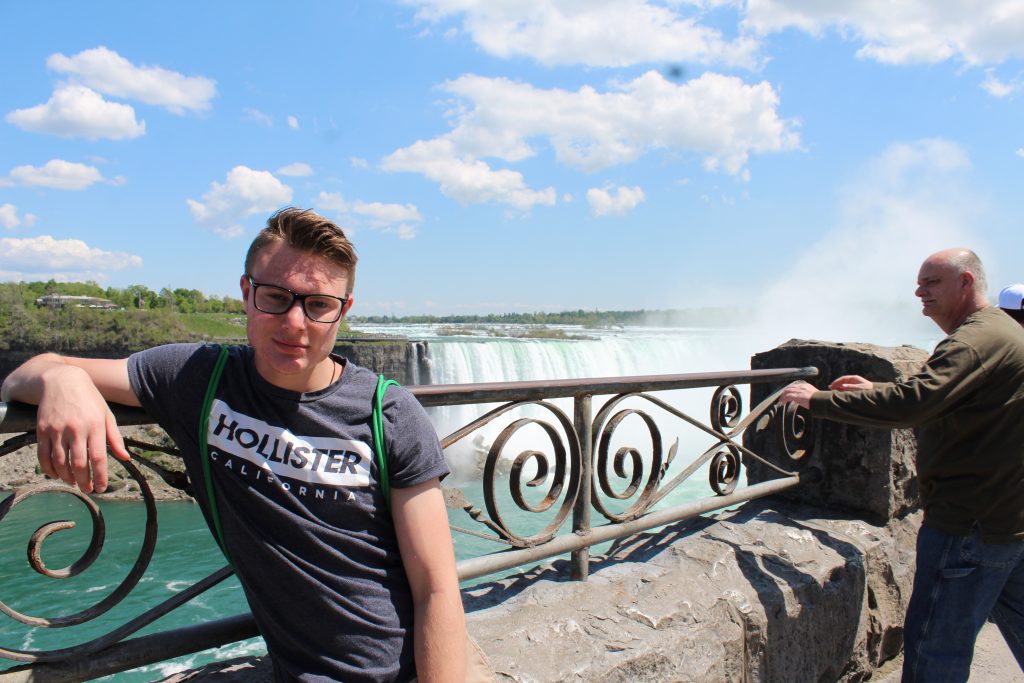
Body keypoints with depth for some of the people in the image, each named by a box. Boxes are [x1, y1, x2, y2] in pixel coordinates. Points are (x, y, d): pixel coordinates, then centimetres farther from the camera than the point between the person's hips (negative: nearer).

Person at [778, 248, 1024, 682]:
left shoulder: (977, 340, -20)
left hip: (971, 523, -11)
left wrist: (818, 400, -27)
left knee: (935, 643, -2)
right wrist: (876, 390, 10)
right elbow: (938, 398, 23)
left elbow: (912, 404, -33)